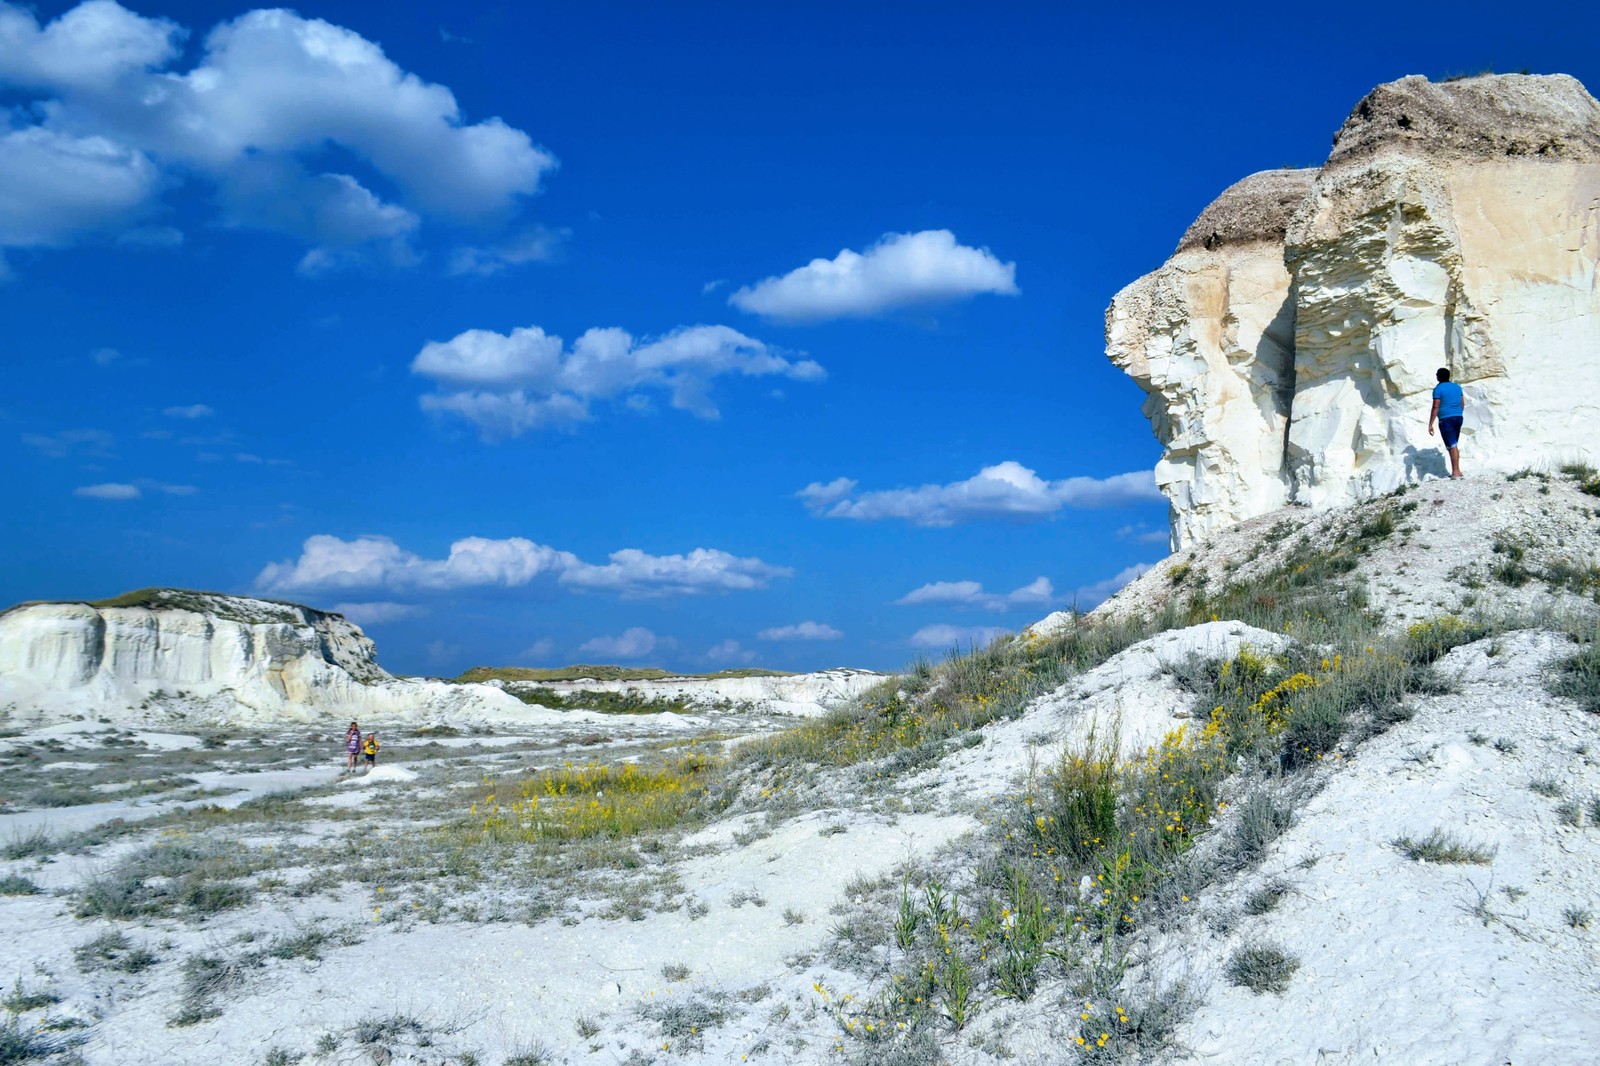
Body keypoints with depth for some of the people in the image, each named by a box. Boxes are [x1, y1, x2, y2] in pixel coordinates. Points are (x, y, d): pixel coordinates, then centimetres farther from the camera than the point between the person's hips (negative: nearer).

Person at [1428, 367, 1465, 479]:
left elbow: (1435, 407, -13)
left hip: (1446, 419, -6)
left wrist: (1430, 424, -11)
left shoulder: (1438, 389, -9)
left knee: (1452, 446, -7)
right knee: (1455, 445, 16)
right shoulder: (1457, 387, 11)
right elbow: (1463, 404, 17)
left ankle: (1455, 472, -9)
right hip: (1458, 418, 6)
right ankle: (1457, 470, 17)